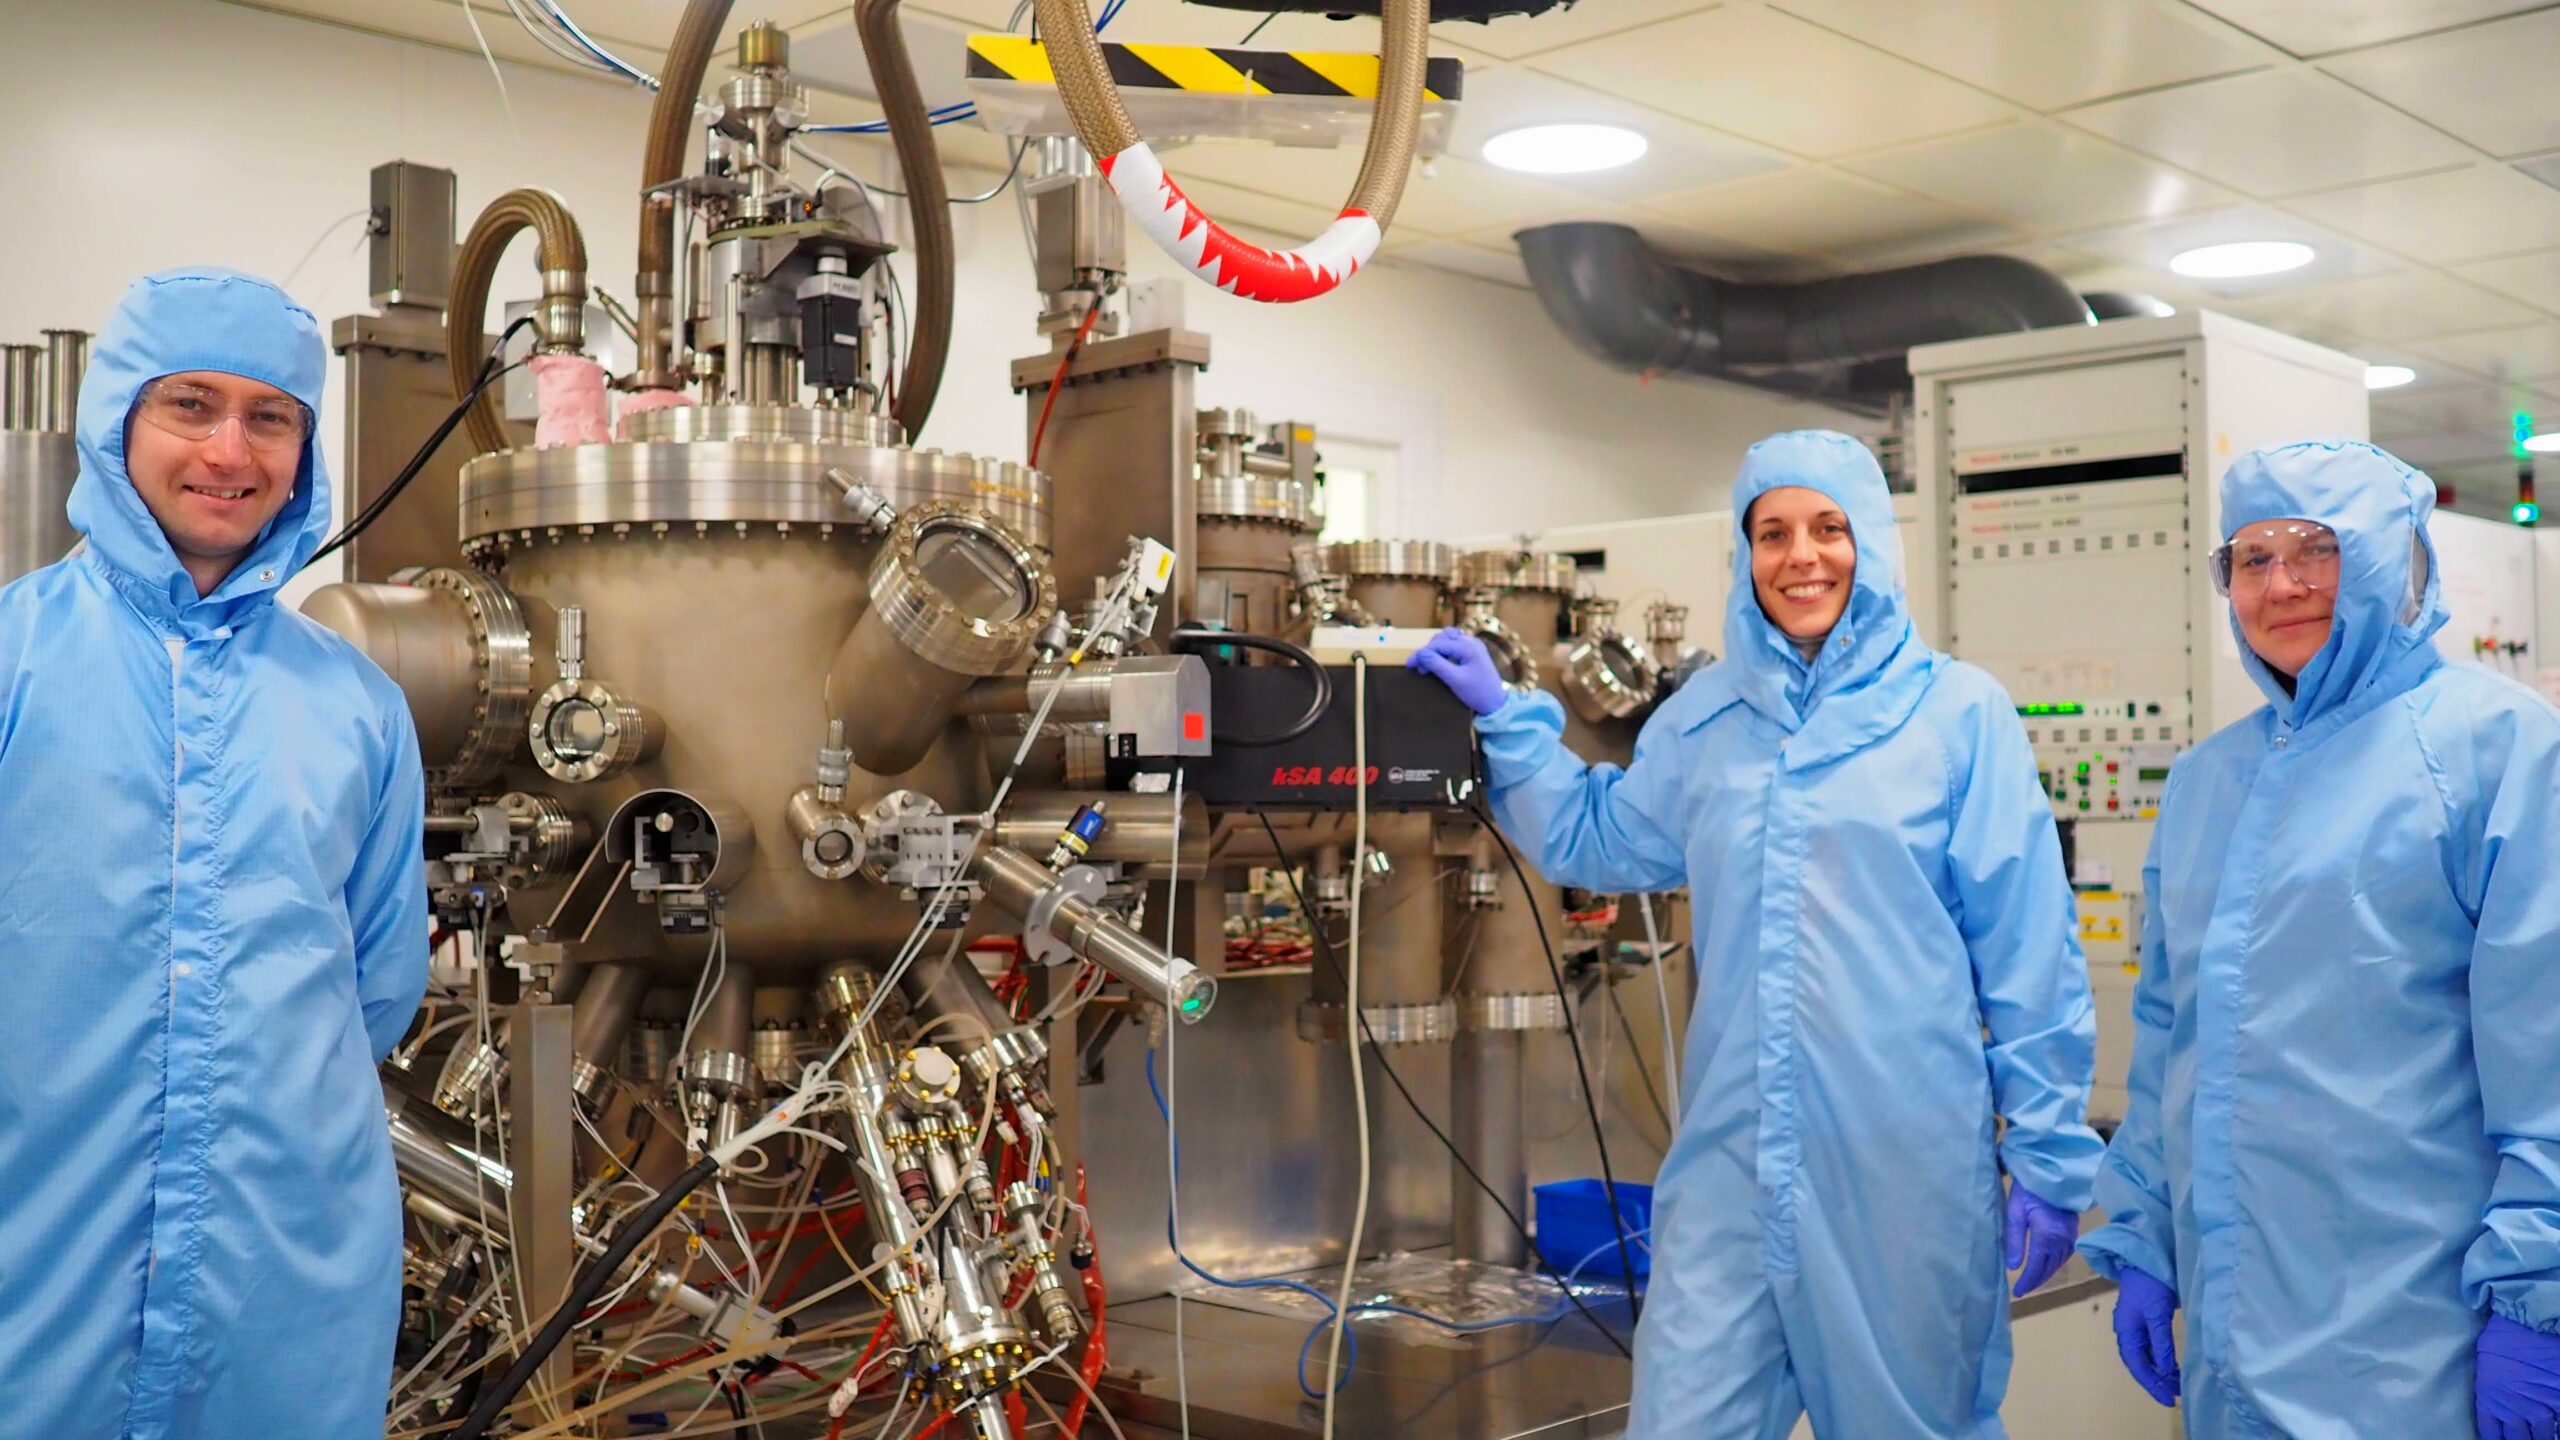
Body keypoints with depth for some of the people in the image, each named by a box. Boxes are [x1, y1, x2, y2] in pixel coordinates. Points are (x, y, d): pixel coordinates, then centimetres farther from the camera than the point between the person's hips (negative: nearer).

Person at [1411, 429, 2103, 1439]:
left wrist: (2048, 1153, -4)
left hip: (1906, 1163, -3)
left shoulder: (1957, 712, -3)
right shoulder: (1703, 719, 9)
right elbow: (1597, 841, 25)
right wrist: (1504, 720, 16)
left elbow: (2028, 955, -3)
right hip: (1731, 1158, 3)